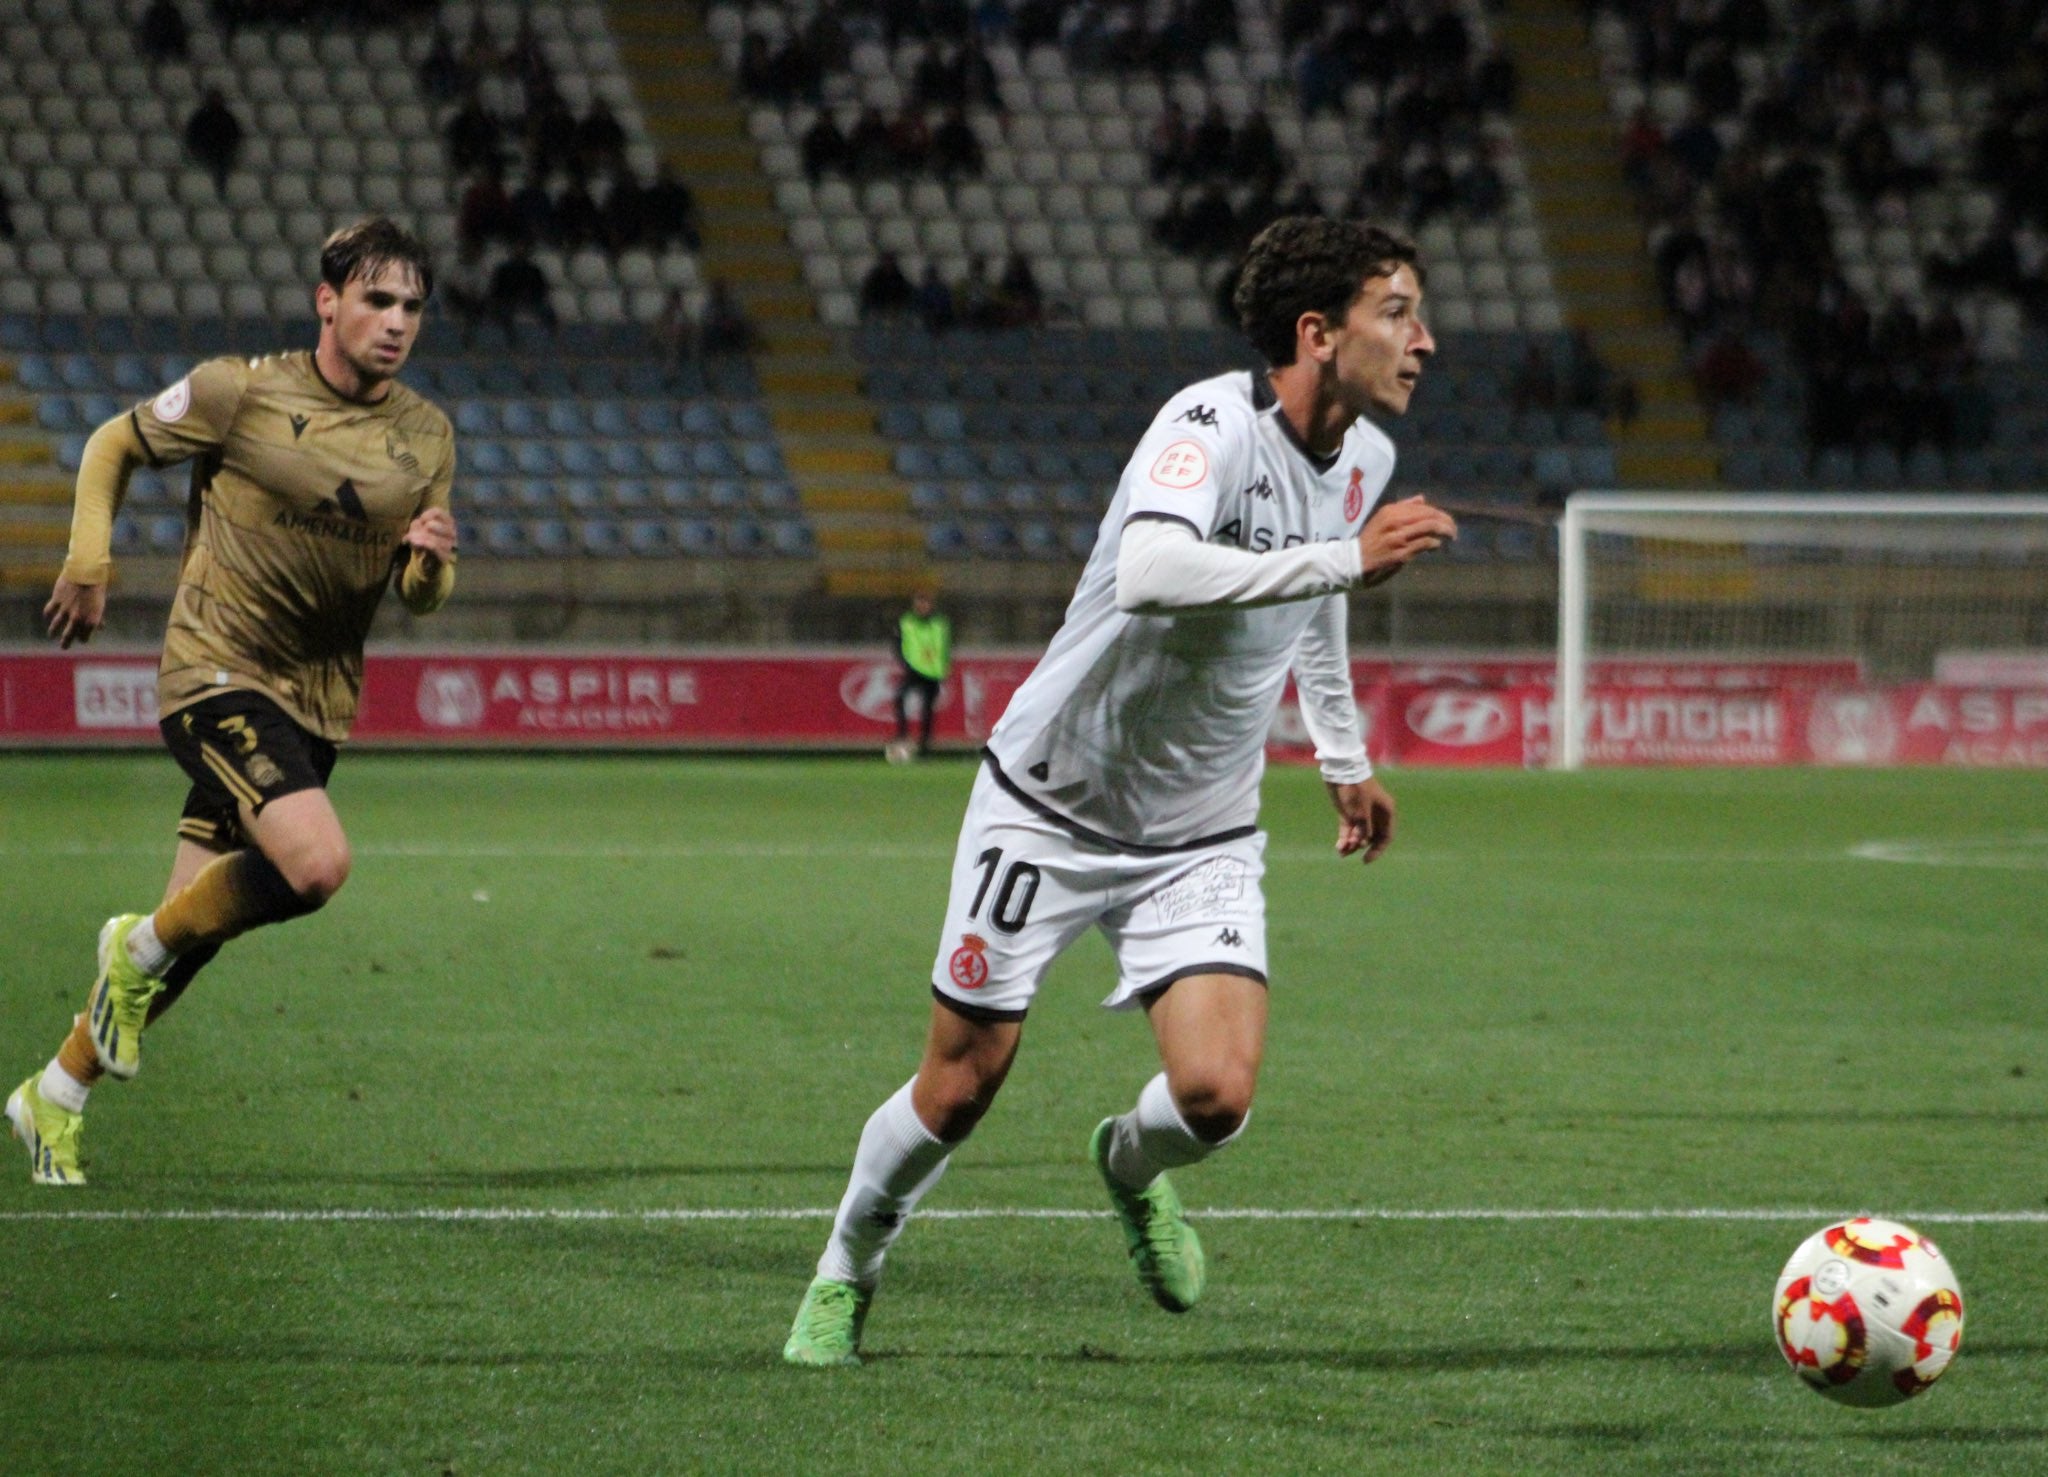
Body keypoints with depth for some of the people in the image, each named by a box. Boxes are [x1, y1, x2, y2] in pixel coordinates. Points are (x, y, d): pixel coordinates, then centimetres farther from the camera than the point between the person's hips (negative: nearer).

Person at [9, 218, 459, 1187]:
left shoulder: (426, 437, 6)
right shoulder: (240, 393, -7)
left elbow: (420, 599, 12)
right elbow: (114, 446, 8)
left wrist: (430, 559, -11)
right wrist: (88, 563, -2)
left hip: (315, 704, 5)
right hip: (216, 672, -5)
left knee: (197, 922, 6)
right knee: (317, 863, -28)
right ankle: (143, 948, -1)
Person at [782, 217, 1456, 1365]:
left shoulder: (1364, 457, 0)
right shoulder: (1211, 424, -25)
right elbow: (1149, 572, -46)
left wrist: (1346, 758, 28)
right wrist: (1346, 557, -44)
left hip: (1203, 839, 5)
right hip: (1051, 806, -5)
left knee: (1216, 1095, -15)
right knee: (962, 1086, 4)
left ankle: (1132, 1166, 22)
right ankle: (849, 1269, 32)